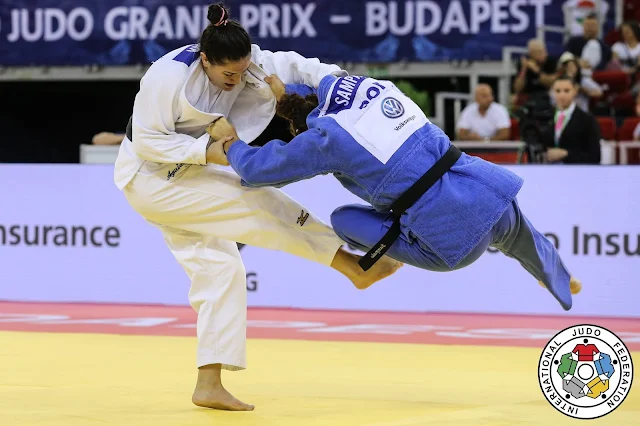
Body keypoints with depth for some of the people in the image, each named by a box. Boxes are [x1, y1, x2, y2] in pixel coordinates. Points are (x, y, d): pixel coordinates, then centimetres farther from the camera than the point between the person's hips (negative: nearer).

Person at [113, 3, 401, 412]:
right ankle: (355, 267, -11)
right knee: (256, 201, -19)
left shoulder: (244, 66, -9)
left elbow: (291, 67, -12)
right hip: (150, 179, -8)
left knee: (220, 268, 2)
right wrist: (205, 150, -33)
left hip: (183, 178, 8)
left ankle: (209, 385, 5)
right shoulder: (168, 78, -28)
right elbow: (148, 141, -25)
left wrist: (335, 79, -30)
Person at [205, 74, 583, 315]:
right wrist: (285, 92, 30)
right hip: (490, 193, 7)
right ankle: (561, 280, 72)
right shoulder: (376, 86, 11)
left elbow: (260, 169, 5)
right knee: (517, 238, 43)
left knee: (343, 220, 5)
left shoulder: (327, 135, -5)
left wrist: (231, 142, 23)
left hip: (455, 239, -7)